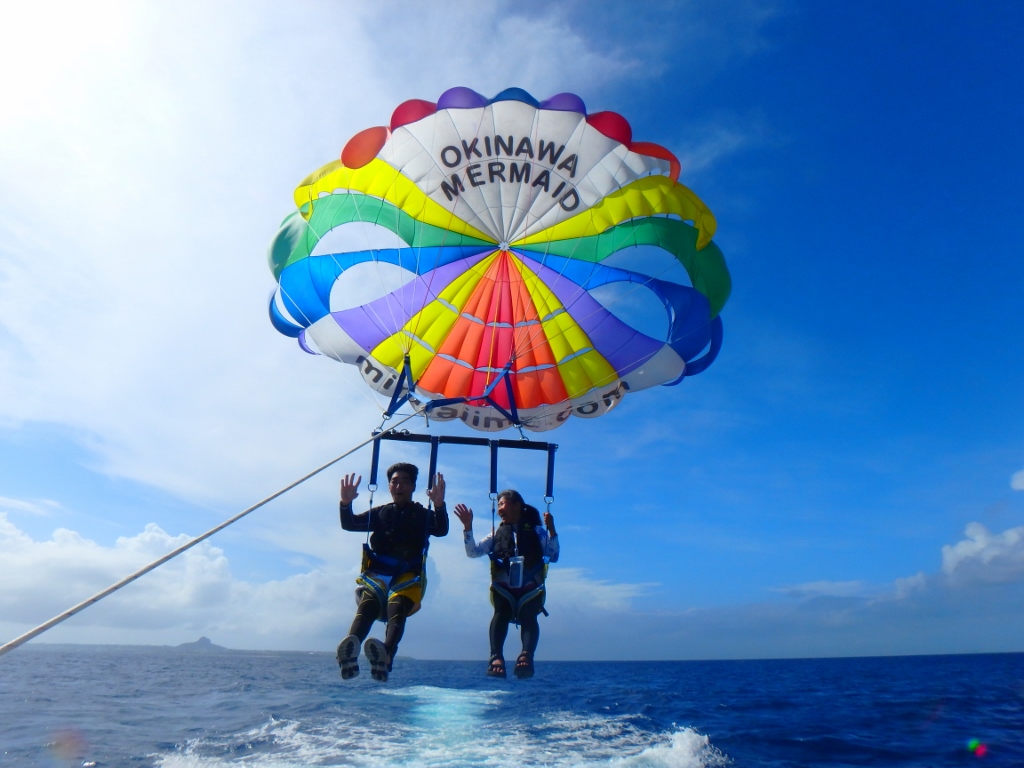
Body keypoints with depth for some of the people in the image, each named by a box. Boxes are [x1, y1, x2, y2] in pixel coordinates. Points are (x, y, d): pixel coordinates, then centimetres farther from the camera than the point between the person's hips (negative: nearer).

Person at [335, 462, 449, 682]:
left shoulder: (423, 515, 15)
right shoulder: (380, 513, 22)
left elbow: (442, 531, -5)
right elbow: (349, 524, 9)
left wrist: (439, 506, -25)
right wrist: (346, 503, -12)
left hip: (408, 577, -1)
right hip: (376, 574, 1)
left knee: (397, 606, -34)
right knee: (367, 605, -32)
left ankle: (386, 656, -59)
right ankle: (348, 655, -57)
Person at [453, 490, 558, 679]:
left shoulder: (537, 531, 12)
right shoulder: (498, 534, 19)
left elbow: (553, 557, 2)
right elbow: (472, 552, 9)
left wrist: (551, 530, -9)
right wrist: (468, 526, -1)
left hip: (530, 589, -1)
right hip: (504, 588, 1)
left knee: (528, 615, -29)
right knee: (501, 612, -28)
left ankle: (527, 656, -43)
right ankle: (496, 657, -38)